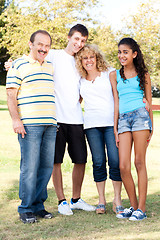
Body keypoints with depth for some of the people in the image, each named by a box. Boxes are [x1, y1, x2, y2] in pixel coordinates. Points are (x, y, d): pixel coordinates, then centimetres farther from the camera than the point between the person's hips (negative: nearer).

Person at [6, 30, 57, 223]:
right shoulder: (18, 65, 1)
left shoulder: (51, 67, 20)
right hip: (29, 124, -6)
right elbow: (11, 95, -4)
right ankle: (26, 209, 2)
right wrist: (15, 119, -13)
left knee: (47, 166, 6)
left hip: (50, 124, 6)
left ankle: (38, 205, 17)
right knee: (30, 167, -7)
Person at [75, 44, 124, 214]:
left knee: (115, 160, -8)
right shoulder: (80, 81, 16)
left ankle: (117, 199, 3)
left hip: (112, 122, -2)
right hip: (92, 125, 2)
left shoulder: (110, 73, 8)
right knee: (98, 162, 1)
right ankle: (101, 200, 11)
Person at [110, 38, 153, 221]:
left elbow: (149, 101, 11)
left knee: (139, 163, -4)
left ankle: (141, 208, 1)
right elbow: (116, 101, 13)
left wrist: (151, 127, 7)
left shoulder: (143, 74, 10)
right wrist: (115, 127, 8)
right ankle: (133, 206, 10)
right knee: (123, 166, -4)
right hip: (123, 119, 3)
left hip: (140, 116, -3)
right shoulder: (115, 75, 16)